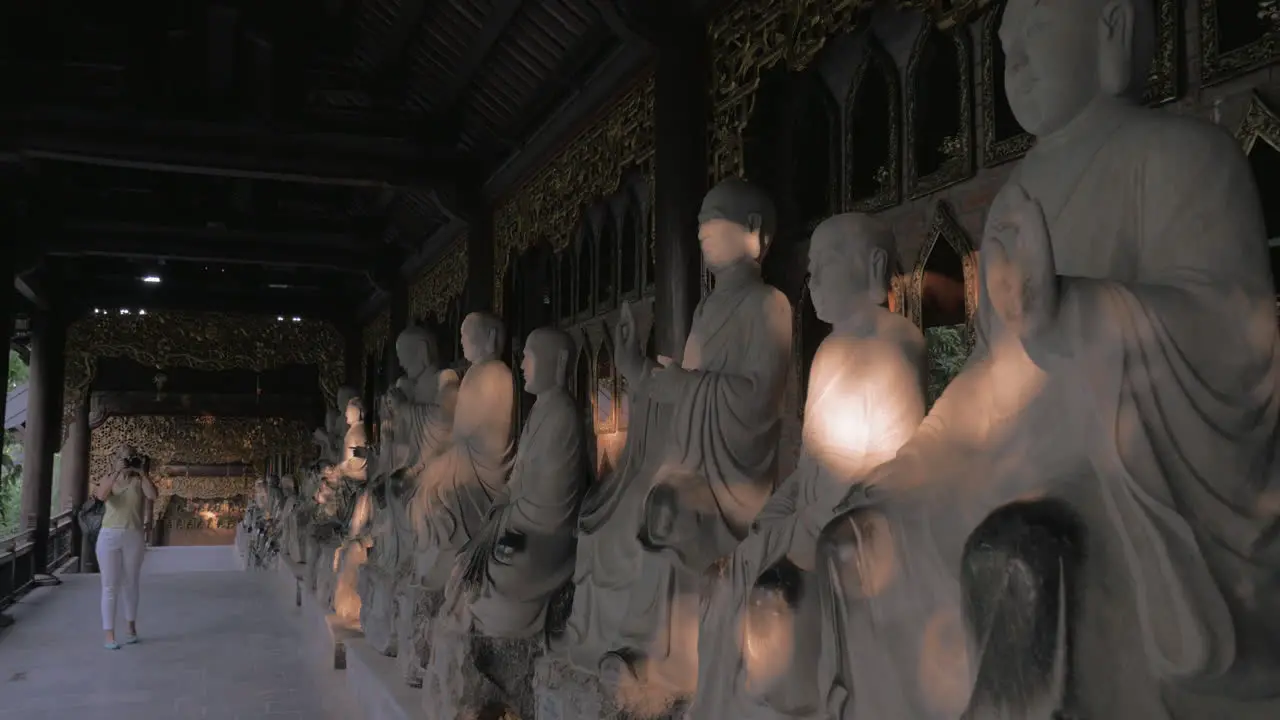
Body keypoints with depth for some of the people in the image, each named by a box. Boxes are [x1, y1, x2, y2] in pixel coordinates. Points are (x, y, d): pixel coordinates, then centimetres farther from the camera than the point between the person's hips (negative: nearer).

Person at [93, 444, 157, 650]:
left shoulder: (140, 482, 1)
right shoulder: (109, 480, 4)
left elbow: (153, 495, -17)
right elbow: (101, 495, -17)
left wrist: (142, 472, -18)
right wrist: (116, 472, -22)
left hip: (134, 537, 0)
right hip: (109, 536, 0)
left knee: (130, 584, 14)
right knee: (110, 586, 0)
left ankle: (131, 628, 30)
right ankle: (109, 635, 3)